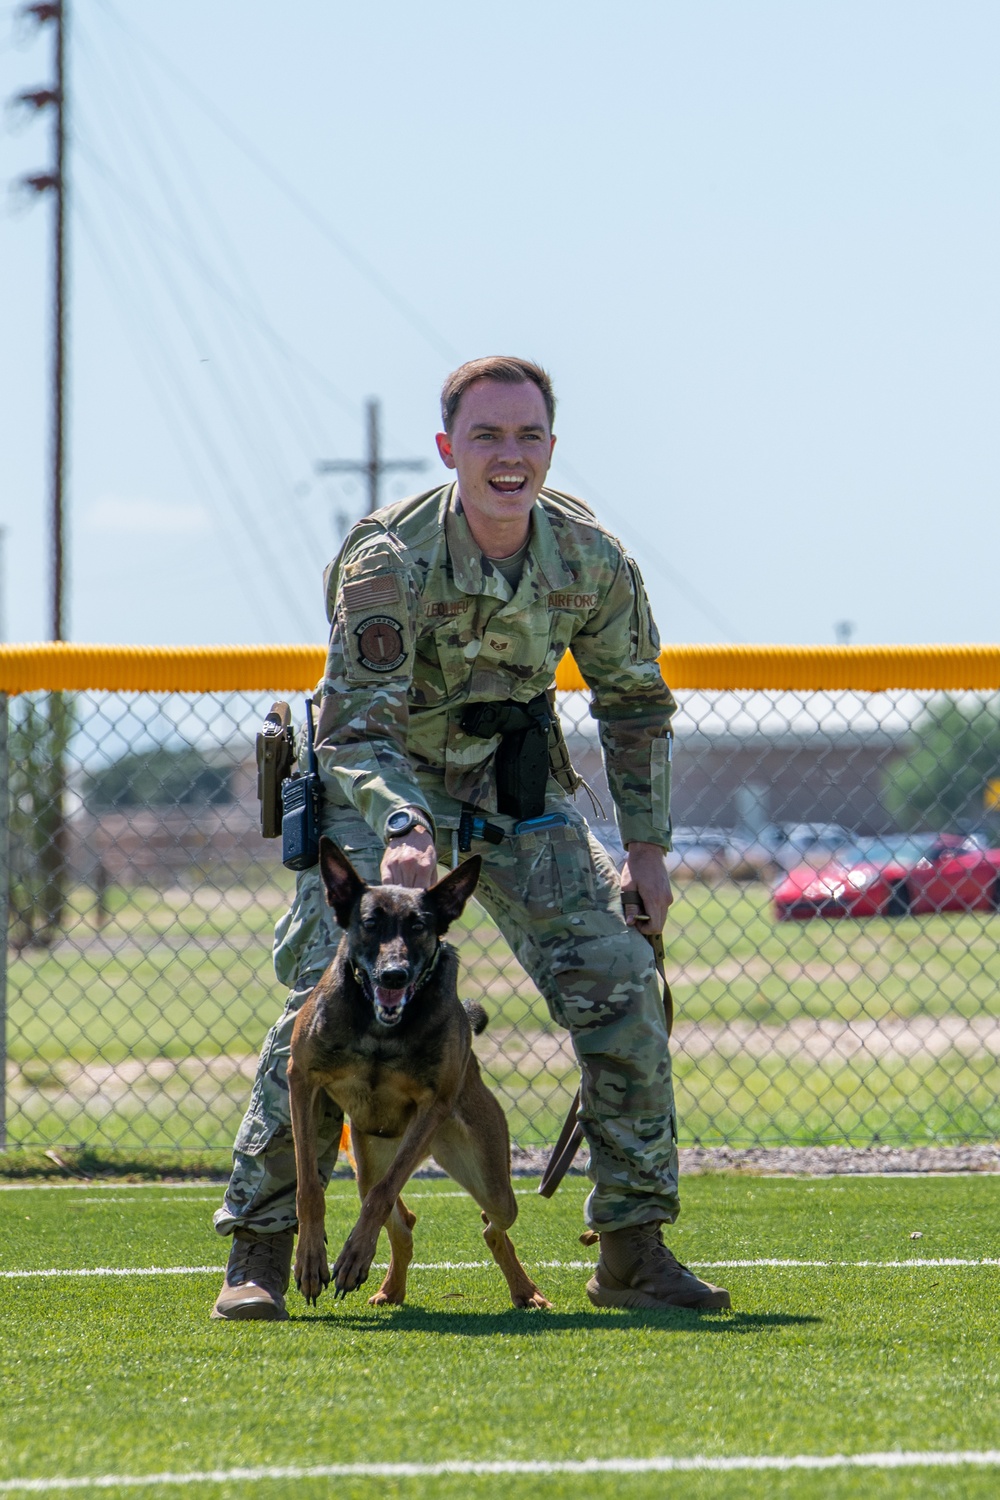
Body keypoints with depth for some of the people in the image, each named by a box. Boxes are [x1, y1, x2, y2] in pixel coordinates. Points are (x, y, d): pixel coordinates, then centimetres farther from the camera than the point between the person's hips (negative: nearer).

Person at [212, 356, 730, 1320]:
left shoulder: (588, 555, -13)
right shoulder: (391, 557, -27)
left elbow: (635, 701, 4)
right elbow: (355, 727, -32)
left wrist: (647, 849, 1)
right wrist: (401, 828, -51)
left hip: (517, 787, 4)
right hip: (381, 786, -4)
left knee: (622, 985, -7)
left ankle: (633, 1250, 3)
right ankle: (258, 1254, -10)